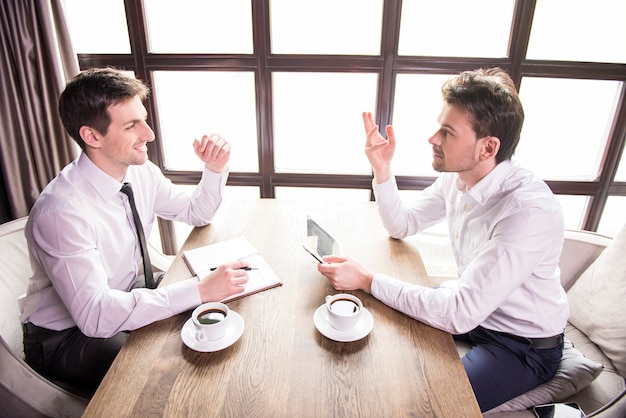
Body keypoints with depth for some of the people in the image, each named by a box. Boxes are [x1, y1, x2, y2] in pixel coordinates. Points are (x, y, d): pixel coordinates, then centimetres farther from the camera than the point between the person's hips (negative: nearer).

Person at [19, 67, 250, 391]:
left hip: (127, 299, 7)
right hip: (63, 337, -7)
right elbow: (94, 315, -35)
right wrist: (199, 289, -39)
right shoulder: (61, 211, -31)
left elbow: (196, 213, 8)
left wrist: (215, 170, -12)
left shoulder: (141, 172, -8)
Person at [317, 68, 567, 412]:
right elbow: (402, 225, 2)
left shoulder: (530, 210, -35)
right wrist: (381, 169, -14)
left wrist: (367, 280, -30)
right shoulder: (456, 177, -10)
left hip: (524, 345, -7)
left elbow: (460, 314, -36)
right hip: (472, 308, 7)